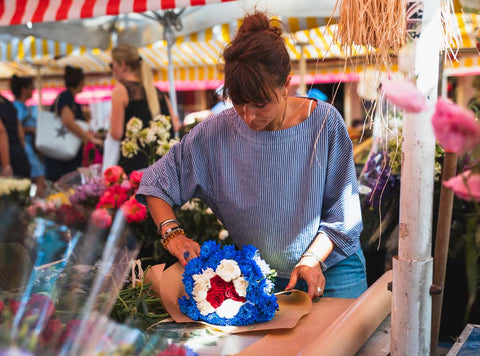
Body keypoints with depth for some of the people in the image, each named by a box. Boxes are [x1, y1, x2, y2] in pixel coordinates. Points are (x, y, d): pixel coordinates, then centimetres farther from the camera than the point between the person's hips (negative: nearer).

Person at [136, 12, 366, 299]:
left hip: (330, 268, -1)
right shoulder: (216, 132, -10)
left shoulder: (324, 122, -12)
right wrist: (171, 232, -13)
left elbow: (344, 213, -5)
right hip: (261, 279, 2)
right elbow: (155, 181, 2)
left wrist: (313, 259, -16)